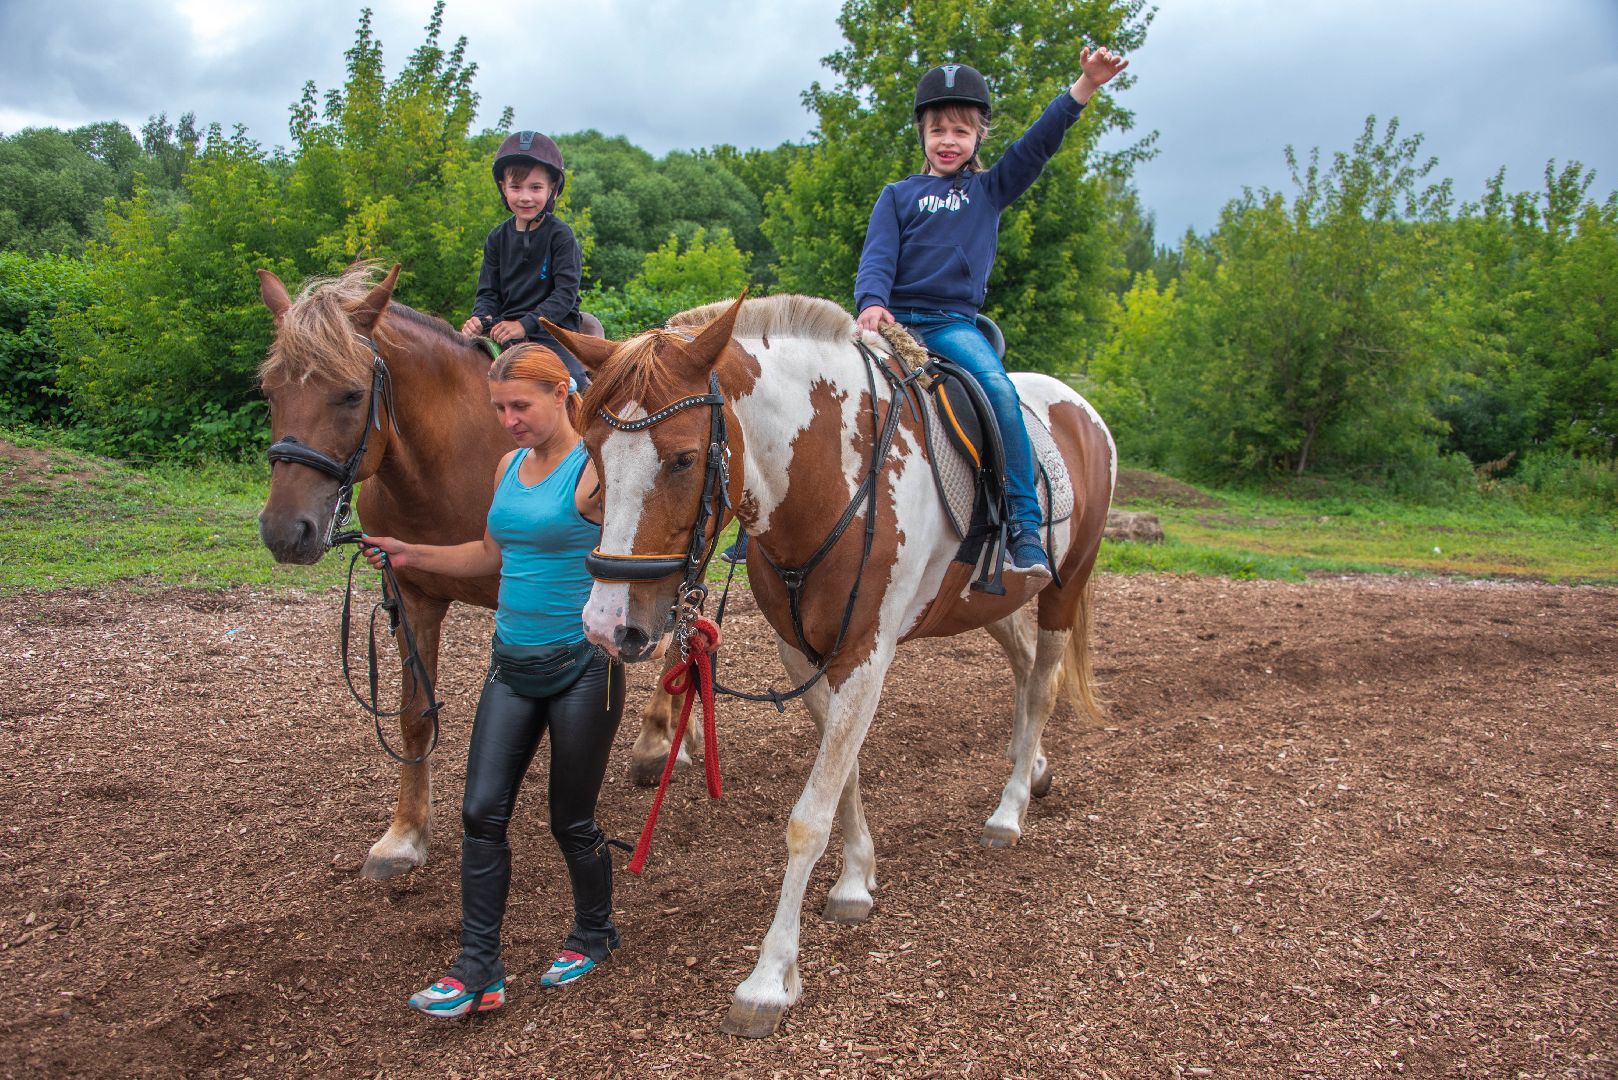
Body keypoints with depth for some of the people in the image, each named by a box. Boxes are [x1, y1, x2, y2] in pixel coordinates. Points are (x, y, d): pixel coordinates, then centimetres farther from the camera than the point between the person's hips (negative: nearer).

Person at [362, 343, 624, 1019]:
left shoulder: (594, 472, -14)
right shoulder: (510, 467, 8)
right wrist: (410, 554, 12)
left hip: (581, 664, -7)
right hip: (513, 664, 7)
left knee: (571, 820, 8)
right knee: (482, 812, 3)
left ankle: (594, 933, 34)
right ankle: (479, 971, 13)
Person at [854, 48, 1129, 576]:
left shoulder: (990, 190, 17)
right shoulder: (897, 195, 15)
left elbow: (1038, 143, 9)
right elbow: (877, 256, 2)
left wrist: (1085, 85, -1)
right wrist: (871, 302, -18)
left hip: (953, 323, -1)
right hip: (892, 319, 1)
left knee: (998, 389, -29)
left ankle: (1024, 528, -27)